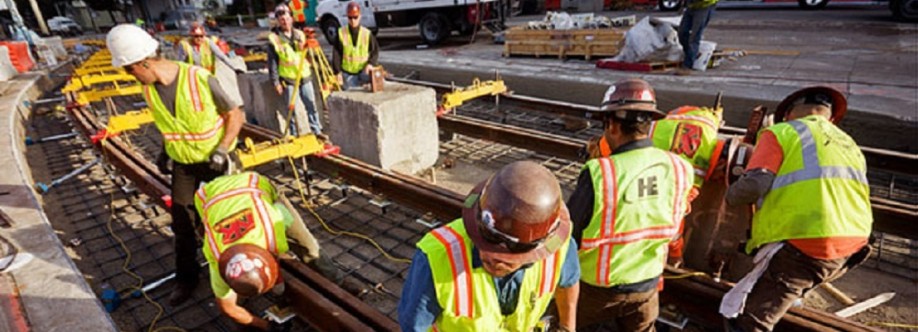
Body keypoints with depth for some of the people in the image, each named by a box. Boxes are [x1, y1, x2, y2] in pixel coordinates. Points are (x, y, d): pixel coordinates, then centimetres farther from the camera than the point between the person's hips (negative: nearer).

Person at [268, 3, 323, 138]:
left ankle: (317, 131, 22)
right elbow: (272, 62, -4)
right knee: (294, 110, -1)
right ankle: (297, 136, 9)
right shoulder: (273, 38, -4)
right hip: (288, 80, -4)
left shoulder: (300, 34, 9)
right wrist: (276, 81, -7)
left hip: (305, 77, 4)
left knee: (311, 105, 10)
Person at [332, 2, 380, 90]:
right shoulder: (341, 33, -2)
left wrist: (371, 63, -16)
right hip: (347, 73, 1)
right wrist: (337, 72, -8)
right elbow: (336, 54, -2)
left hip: (363, 71, 0)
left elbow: (375, 50, 3)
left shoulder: (367, 33, -2)